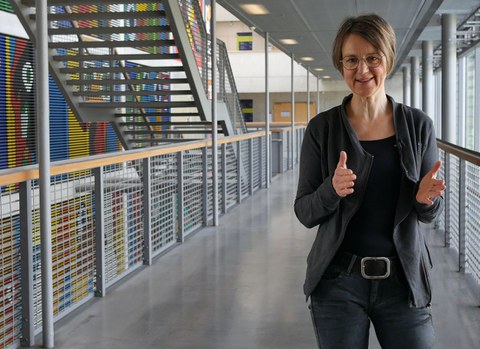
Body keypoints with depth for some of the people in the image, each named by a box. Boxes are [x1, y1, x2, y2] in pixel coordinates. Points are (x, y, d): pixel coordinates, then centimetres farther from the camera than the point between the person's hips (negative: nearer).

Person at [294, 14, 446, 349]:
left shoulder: (418, 125, 0)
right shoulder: (322, 128, -3)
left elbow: (432, 211, 6)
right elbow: (305, 212, -1)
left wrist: (426, 198, -17)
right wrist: (332, 190, -22)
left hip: (403, 281, 1)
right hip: (339, 282, -1)